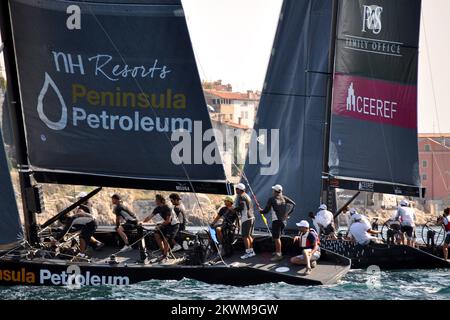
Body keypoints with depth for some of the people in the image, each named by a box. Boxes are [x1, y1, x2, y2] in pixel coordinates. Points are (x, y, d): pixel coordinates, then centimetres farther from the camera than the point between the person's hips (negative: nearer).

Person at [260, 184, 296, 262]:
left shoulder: (271, 199, -9)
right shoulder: (283, 198, 7)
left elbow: (266, 211, -7)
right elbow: (293, 204, 5)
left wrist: (260, 211, 15)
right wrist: (288, 213, 10)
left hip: (276, 220, -7)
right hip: (283, 220, 7)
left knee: (276, 238, -5)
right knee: (278, 237, 21)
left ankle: (279, 255, -7)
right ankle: (277, 251, 31)